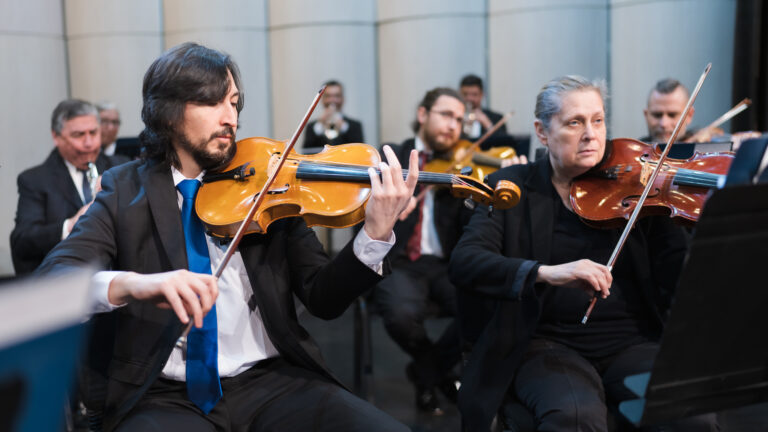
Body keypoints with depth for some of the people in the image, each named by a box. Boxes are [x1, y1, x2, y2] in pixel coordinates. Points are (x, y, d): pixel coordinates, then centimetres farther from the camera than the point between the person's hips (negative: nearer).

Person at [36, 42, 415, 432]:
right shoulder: (125, 190, 5)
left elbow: (323, 300, 1)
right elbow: (51, 279, -9)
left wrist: (376, 235, -18)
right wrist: (129, 284, -30)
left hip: (271, 380, 2)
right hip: (166, 396, -1)